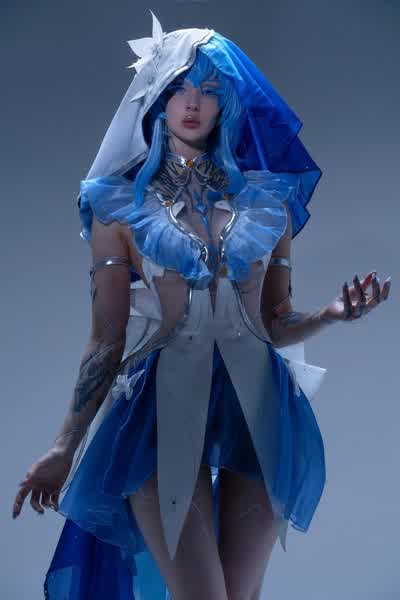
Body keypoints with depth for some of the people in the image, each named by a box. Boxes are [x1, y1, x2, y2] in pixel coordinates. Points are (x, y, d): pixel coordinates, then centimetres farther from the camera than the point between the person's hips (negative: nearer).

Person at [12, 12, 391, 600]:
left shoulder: (269, 200, 9)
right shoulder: (121, 205, 3)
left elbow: (277, 325, 13)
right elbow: (106, 338, 4)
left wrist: (332, 313, -7)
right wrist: (66, 446, 0)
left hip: (259, 409, 3)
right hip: (166, 405, -2)